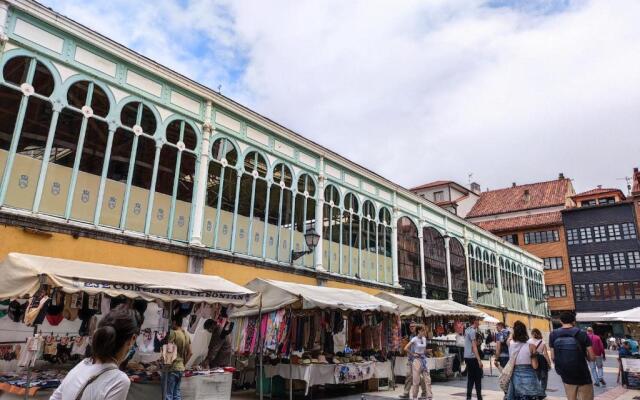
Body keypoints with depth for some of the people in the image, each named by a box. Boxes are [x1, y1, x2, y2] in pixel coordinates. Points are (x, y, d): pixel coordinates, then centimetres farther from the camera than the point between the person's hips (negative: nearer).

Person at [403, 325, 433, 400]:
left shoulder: (424, 339, 6)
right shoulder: (414, 339, -14)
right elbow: (405, 348, -19)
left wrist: (424, 354, 11)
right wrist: (413, 354, -12)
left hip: (423, 359, 6)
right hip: (417, 360, -6)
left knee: (427, 378, 4)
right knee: (416, 379, 1)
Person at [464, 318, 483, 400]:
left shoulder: (467, 330, 13)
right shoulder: (472, 331, -15)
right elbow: (474, 346, -19)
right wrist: (479, 360, -21)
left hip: (467, 357, 9)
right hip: (472, 357, -9)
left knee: (470, 378, 11)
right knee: (478, 378, -2)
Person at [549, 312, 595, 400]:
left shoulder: (553, 335, -4)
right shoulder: (581, 334, -11)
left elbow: (553, 358, -3)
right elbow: (591, 357, -11)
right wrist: (583, 355, 11)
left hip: (566, 376, 3)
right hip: (582, 375, -2)